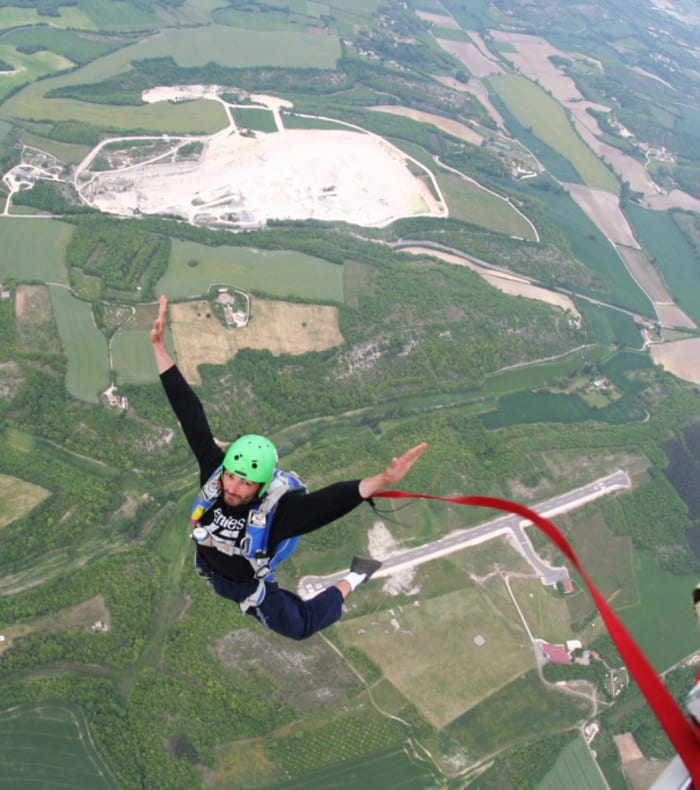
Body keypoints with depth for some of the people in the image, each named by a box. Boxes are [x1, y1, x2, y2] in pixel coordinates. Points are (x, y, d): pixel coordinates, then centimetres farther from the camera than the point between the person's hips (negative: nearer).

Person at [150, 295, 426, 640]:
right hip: (208, 570, 3)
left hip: (247, 585, -3)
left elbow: (329, 500, -59)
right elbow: (190, 414, -38)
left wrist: (382, 480, -78)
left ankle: (352, 579, 31)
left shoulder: (276, 508, -43)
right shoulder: (214, 470, -34)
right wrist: (159, 345, -41)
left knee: (299, 627, 17)